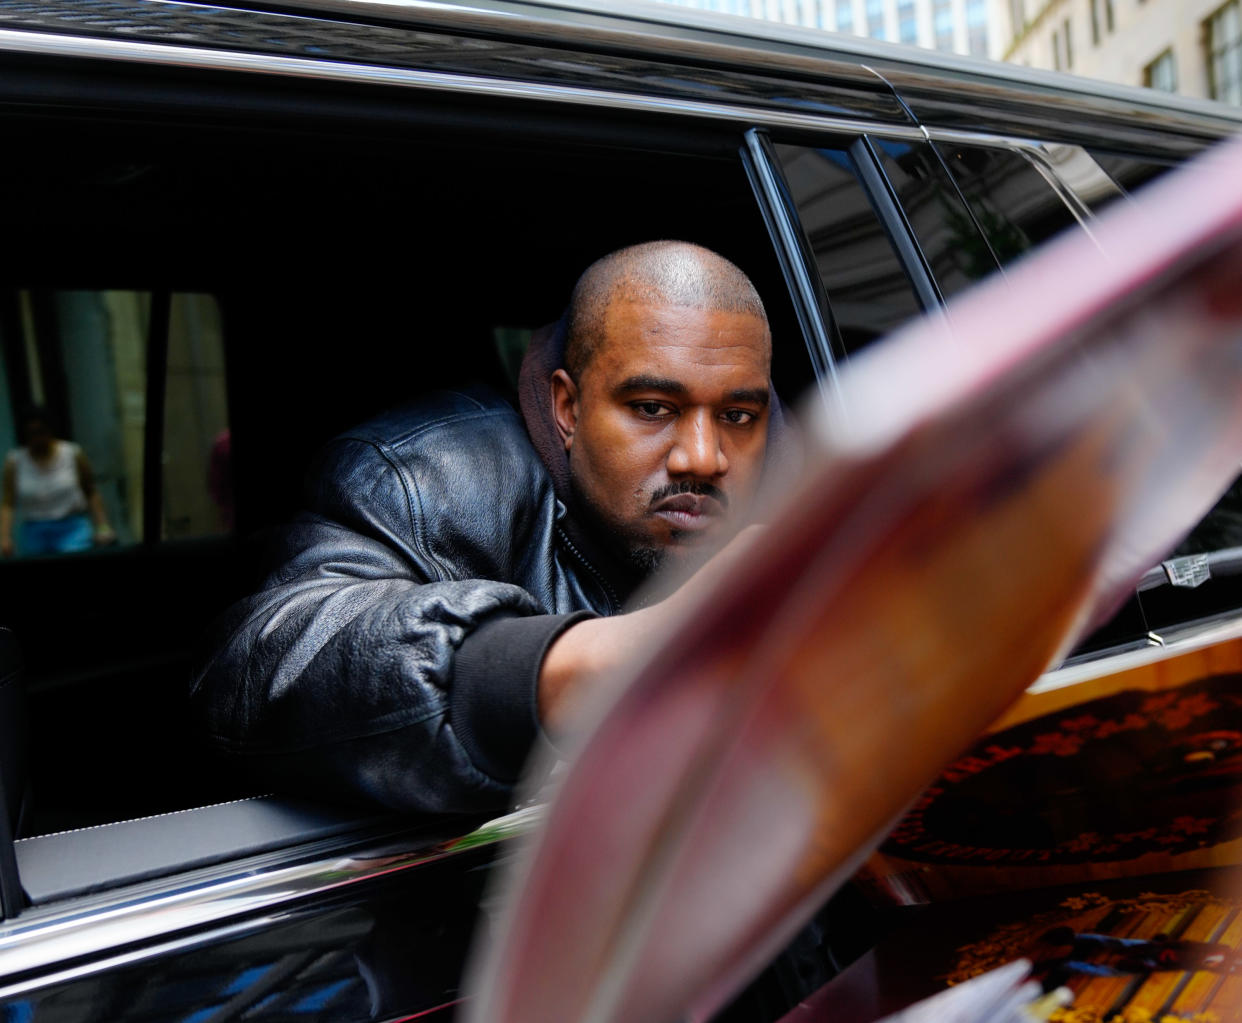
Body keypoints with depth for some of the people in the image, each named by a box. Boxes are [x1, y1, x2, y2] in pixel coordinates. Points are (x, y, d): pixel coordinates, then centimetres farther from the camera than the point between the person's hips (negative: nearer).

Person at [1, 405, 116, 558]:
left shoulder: (73, 454, -1)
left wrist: (103, 527, -4)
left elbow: (91, 493, 4)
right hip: (34, 534, 2)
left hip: (73, 529, -2)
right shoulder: (14, 462, 1)